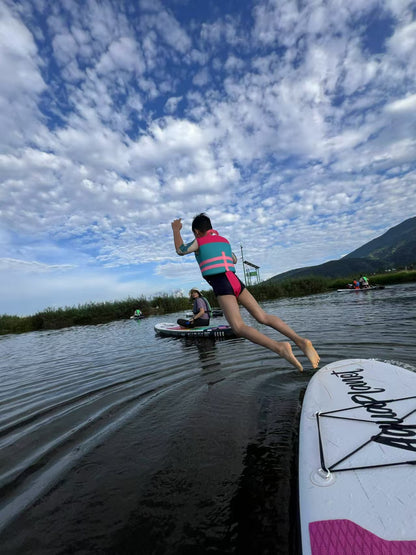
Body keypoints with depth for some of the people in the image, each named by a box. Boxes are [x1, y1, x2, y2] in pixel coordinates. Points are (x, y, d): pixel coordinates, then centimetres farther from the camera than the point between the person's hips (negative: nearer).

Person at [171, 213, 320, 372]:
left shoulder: (199, 242, 7)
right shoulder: (224, 240, 24)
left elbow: (180, 251, 23)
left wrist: (176, 230, 36)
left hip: (221, 286, -6)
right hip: (236, 281, 7)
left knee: (239, 327, -15)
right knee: (263, 317, 2)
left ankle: (278, 347, -35)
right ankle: (300, 340, -12)